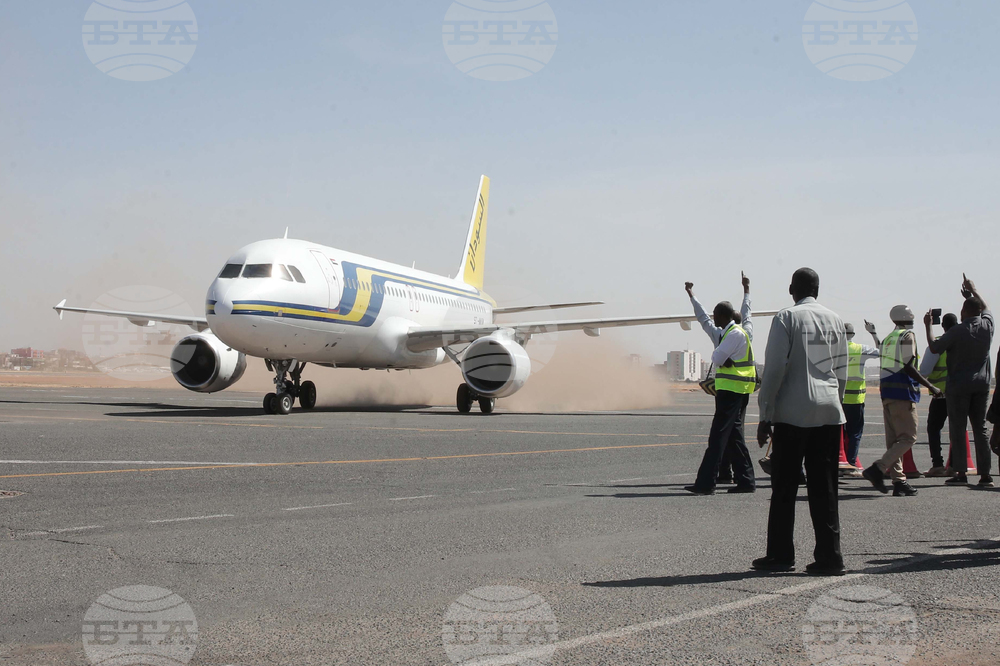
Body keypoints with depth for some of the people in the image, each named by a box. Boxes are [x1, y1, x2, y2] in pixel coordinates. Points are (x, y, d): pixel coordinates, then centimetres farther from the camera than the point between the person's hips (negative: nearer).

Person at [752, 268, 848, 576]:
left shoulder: (786, 318, -4)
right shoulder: (834, 320, 11)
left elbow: (774, 368, -9)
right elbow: (842, 372, 15)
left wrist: (765, 416, -6)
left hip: (792, 413, -4)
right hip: (829, 413, 4)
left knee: (784, 488, 4)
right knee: (824, 489, 6)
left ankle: (780, 554, 9)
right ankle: (829, 556, 4)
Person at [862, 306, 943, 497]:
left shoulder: (887, 338, 17)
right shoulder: (907, 336, -6)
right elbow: (908, 367, -14)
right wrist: (930, 386, -12)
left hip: (886, 393, 8)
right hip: (903, 393, -8)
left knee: (894, 439, 8)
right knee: (908, 437, -6)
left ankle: (899, 481, 7)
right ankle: (878, 468, -18)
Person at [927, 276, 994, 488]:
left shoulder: (958, 331, -14)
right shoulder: (987, 326, 1)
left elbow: (935, 348, -6)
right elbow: (986, 308, 24)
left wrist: (928, 326, 6)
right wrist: (974, 291, 34)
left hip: (959, 385, -5)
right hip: (982, 384, 5)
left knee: (958, 429, 1)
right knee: (980, 429, 6)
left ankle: (961, 473, 0)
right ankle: (985, 475, 2)